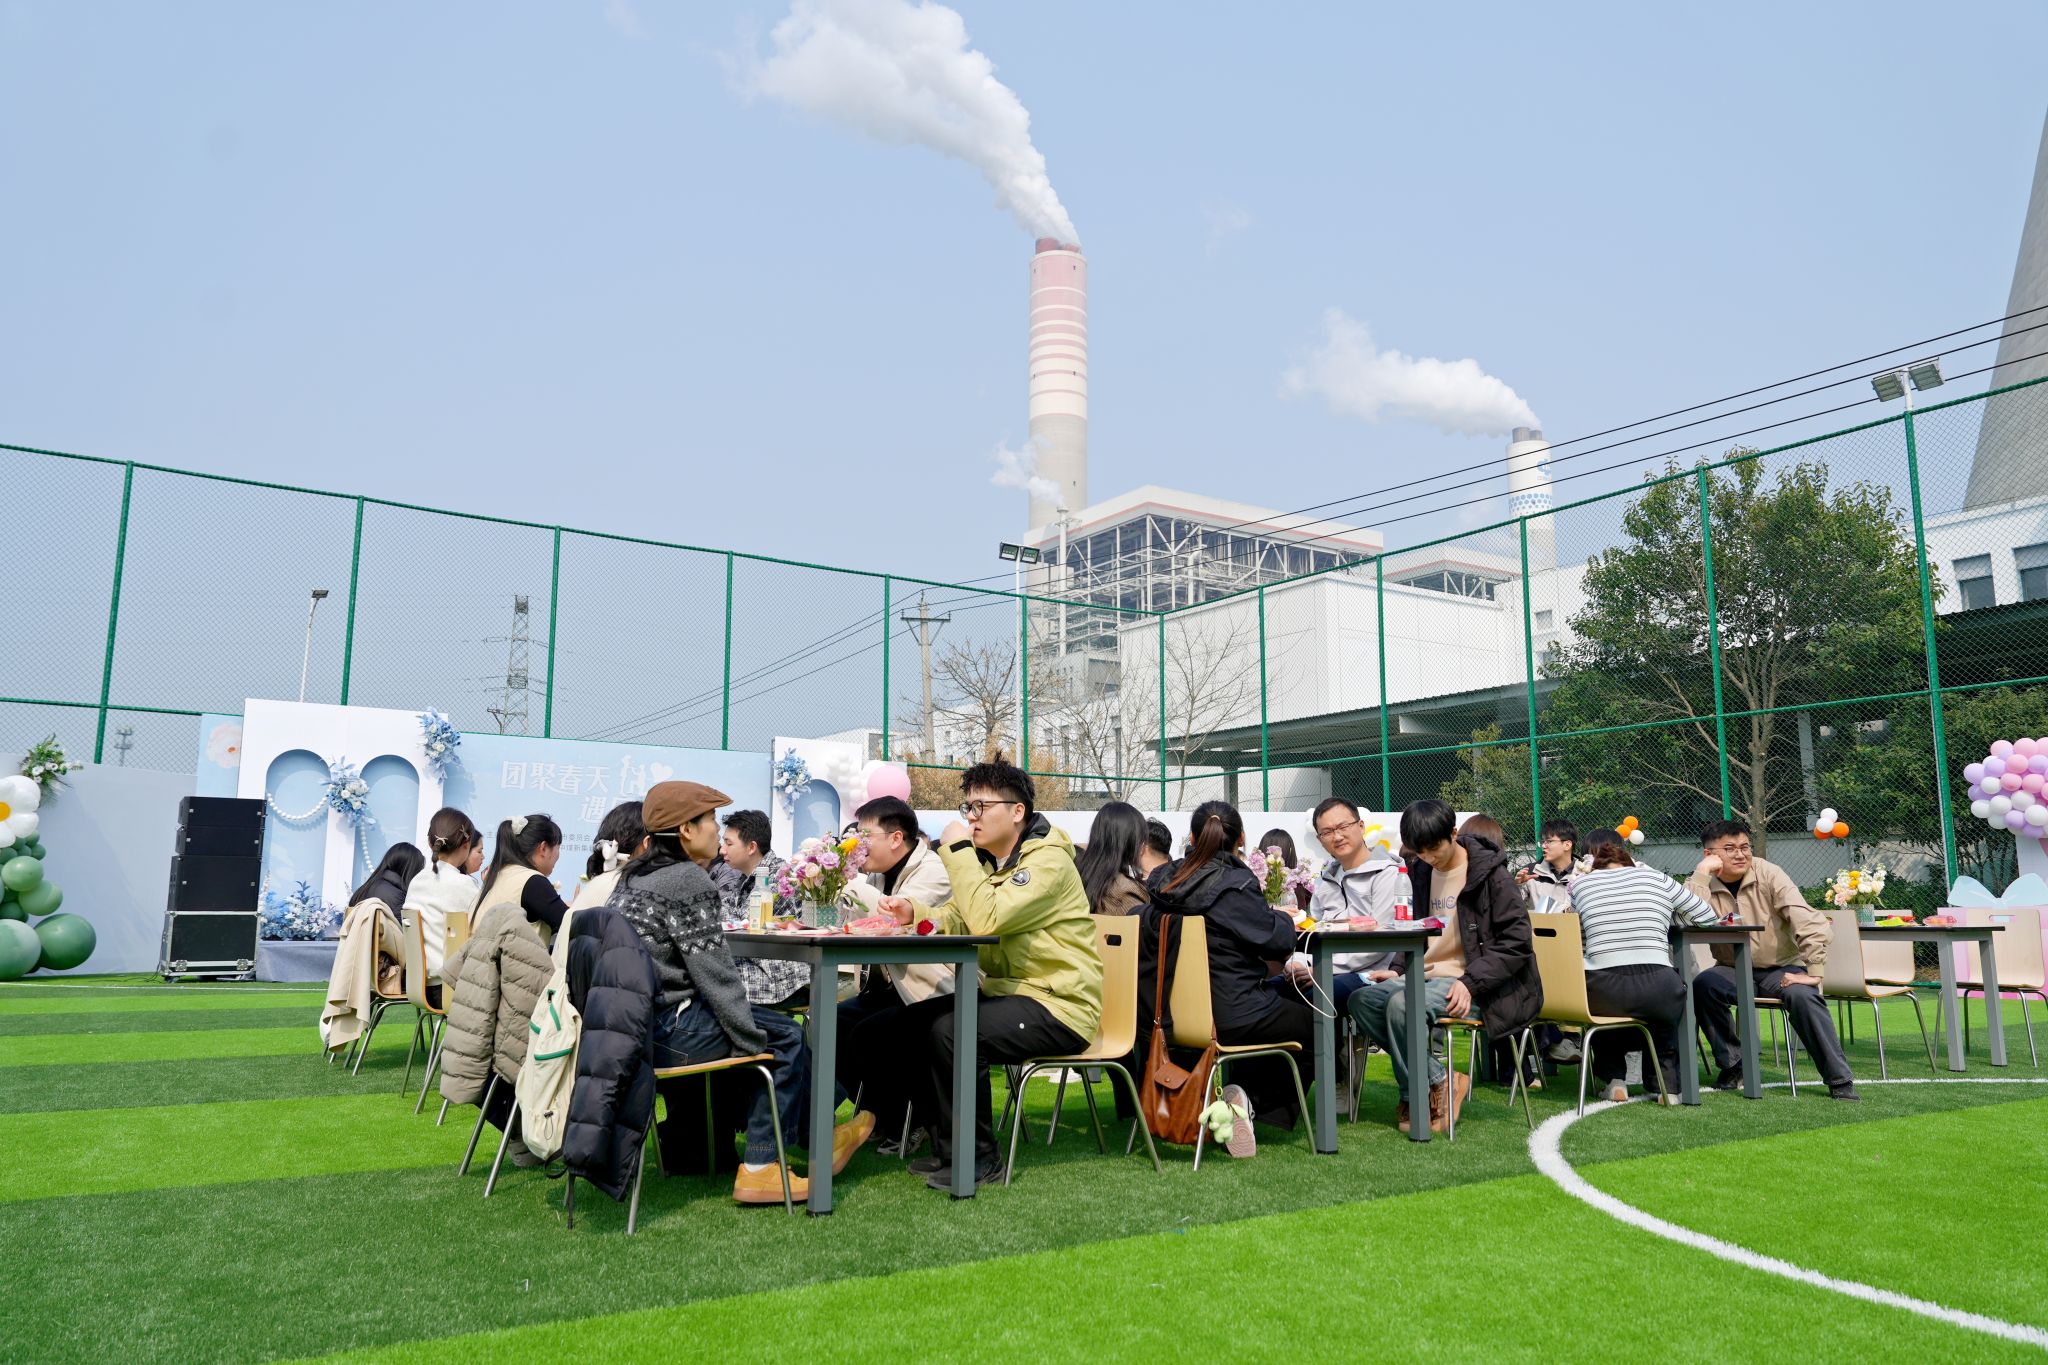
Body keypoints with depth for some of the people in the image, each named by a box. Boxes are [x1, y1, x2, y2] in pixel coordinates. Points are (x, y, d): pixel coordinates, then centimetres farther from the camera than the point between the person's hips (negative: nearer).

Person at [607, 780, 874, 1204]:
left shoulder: (633, 876, 14)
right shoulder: (686, 879, -14)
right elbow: (715, 974, -16)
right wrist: (754, 1040, -7)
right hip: (663, 1031, -10)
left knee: (759, 1025, 23)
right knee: (787, 1037, 2)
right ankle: (759, 1166, 11)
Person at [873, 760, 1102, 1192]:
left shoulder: (1048, 860, -17)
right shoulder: (989, 860, 13)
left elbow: (986, 918, -30)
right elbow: (956, 923, 5)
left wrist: (958, 850, -22)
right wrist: (913, 913, -15)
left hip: (1058, 1009, -10)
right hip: (1007, 993, 10)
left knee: (949, 1031, -27)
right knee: (909, 1023, 2)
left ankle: (979, 1156, -10)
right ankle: (947, 1144, 13)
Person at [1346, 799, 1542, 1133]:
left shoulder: (1489, 872, -7)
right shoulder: (1420, 873, 13)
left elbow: (1516, 940, -11)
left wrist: (1471, 982, -20)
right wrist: (1398, 971, 6)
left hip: (1469, 986, -7)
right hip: (1427, 976, 7)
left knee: (1402, 1005, -31)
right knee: (1361, 999, -16)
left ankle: (1426, 1089, -9)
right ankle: (1435, 1078, -12)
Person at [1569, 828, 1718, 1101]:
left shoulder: (1579, 884, 12)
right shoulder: (1656, 878, 14)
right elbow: (1706, 917, 21)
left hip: (1602, 994, 0)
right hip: (1657, 992, 1)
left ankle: (1613, 1079, 27)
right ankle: (1668, 1083, 27)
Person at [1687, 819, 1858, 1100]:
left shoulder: (1768, 874, -10)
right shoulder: (1704, 884, -6)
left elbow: (1811, 924, -17)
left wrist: (1813, 972, -26)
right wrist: (1702, 873, -26)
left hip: (1780, 968, -1)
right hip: (1733, 971, 1)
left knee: (1803, 996, -32)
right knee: (1702, 986, -28)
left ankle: (1840, 1080, -17)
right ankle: (1732, 1064, -7)